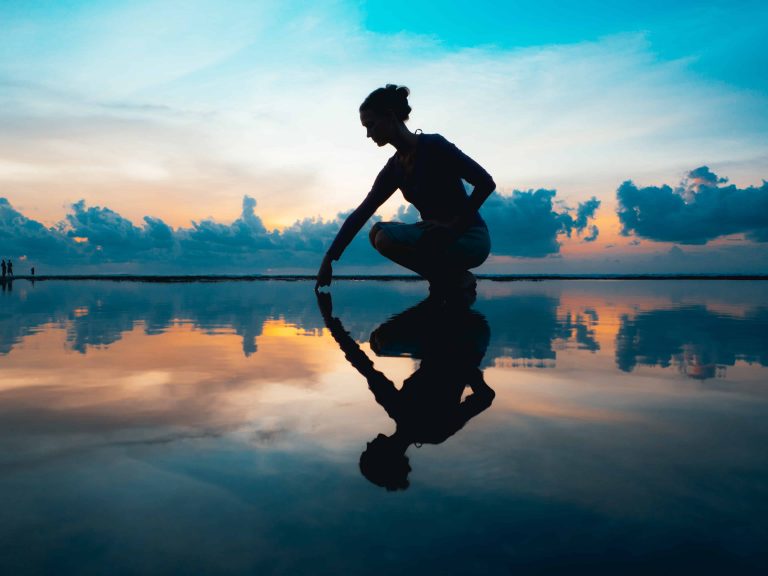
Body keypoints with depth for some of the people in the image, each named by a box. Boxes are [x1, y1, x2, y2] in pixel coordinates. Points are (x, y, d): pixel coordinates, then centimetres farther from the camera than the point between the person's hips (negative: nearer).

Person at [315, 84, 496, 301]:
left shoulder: (433, 145, -14)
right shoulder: (394, 167, 8)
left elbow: (486, 183, -17)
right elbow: (360, 213, 8)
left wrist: (455, 225, -18)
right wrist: (329, 259, 6)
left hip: (471, 238, -8)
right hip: (440, 235, 8)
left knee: (386, 238, -21)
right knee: (377, 232, 5)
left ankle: (458, 279, -6)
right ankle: (443, 277, 4)